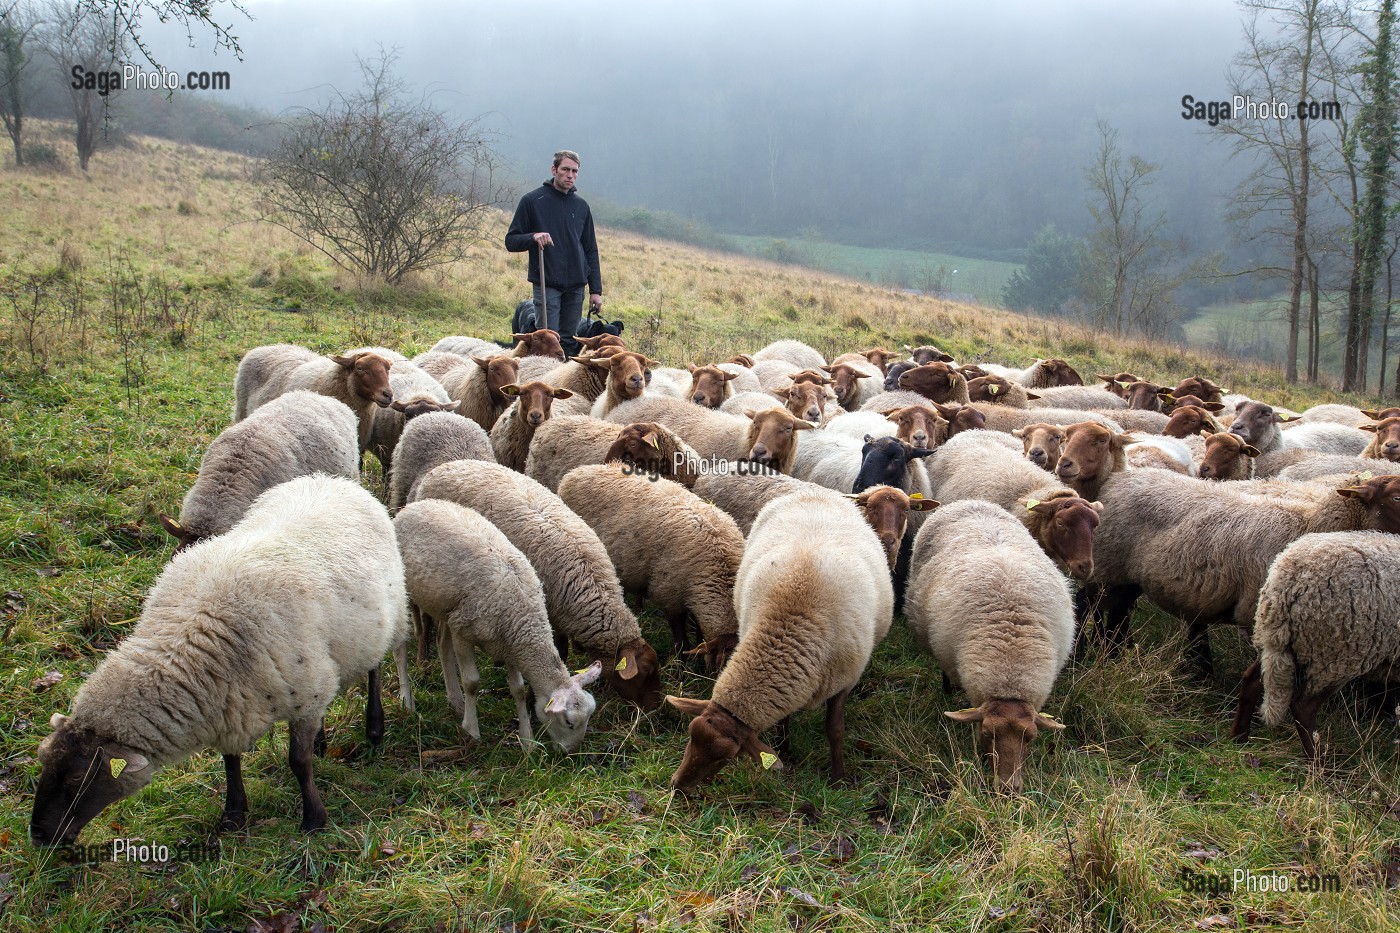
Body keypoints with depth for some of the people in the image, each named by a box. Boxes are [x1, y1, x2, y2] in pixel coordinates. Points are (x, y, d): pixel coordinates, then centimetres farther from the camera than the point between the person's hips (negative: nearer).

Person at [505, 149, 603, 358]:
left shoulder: (581, 206, 12)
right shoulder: (533, 200, -1)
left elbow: (590, 250, 16)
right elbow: (511, 241, 0)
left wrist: (596, 290, 9)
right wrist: (533, 237, -21)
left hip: (576, 286, 4)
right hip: (547, 284, -4)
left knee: (570, 343, 7)